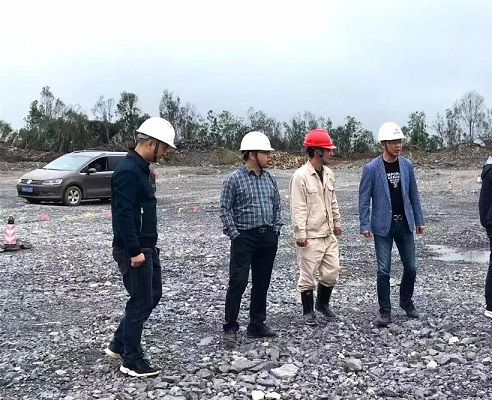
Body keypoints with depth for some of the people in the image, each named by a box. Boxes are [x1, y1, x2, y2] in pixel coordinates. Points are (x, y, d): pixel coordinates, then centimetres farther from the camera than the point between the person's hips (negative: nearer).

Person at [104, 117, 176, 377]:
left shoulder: (140, 169, 12)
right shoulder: (128, 171, -20)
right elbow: (123, 215, -25)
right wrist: (134, 251, -25)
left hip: (146, 248, 10)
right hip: (134, 251, -10)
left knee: (152, 295, 18)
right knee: (141, 303, -1)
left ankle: (119, 344, 30)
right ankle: (131, 361, 14)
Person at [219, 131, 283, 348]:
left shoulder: (269, 178, 8)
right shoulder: (234, 179, -8)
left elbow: (277, 206, 16)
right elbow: (225, 209, -7)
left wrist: (276, 230, 8)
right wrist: (235, 235, -11)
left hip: (268, 238, 6)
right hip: (244, 238, -6)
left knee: (262, 283, 11)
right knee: (238, 282, -7)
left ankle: (257, 325, 23)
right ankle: (230, 328, 4)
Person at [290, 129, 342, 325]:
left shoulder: (329, 173, 8)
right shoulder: (300, 176, -15)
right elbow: (298, 208, -16)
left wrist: (337, 222, 20)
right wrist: (300, 233, -18)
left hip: (329, 234, 7)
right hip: (311, 237, -7)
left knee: (332, 272, 11)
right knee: (308, 275, 4)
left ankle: (323, 303, 34)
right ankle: (308, 311, 21)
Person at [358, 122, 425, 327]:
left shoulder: (407, 165, 3)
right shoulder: (371, 168, -9)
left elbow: (413, 194, 9)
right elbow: (364, 199, -7)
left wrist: (419, 219, 9)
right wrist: (365, 225, -12)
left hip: (404, 223, 4)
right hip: (383, 226, -4)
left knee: (410, 267, 10)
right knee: (384, 270, 0)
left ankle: (406, 301, 33)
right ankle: (385, 310, 13)